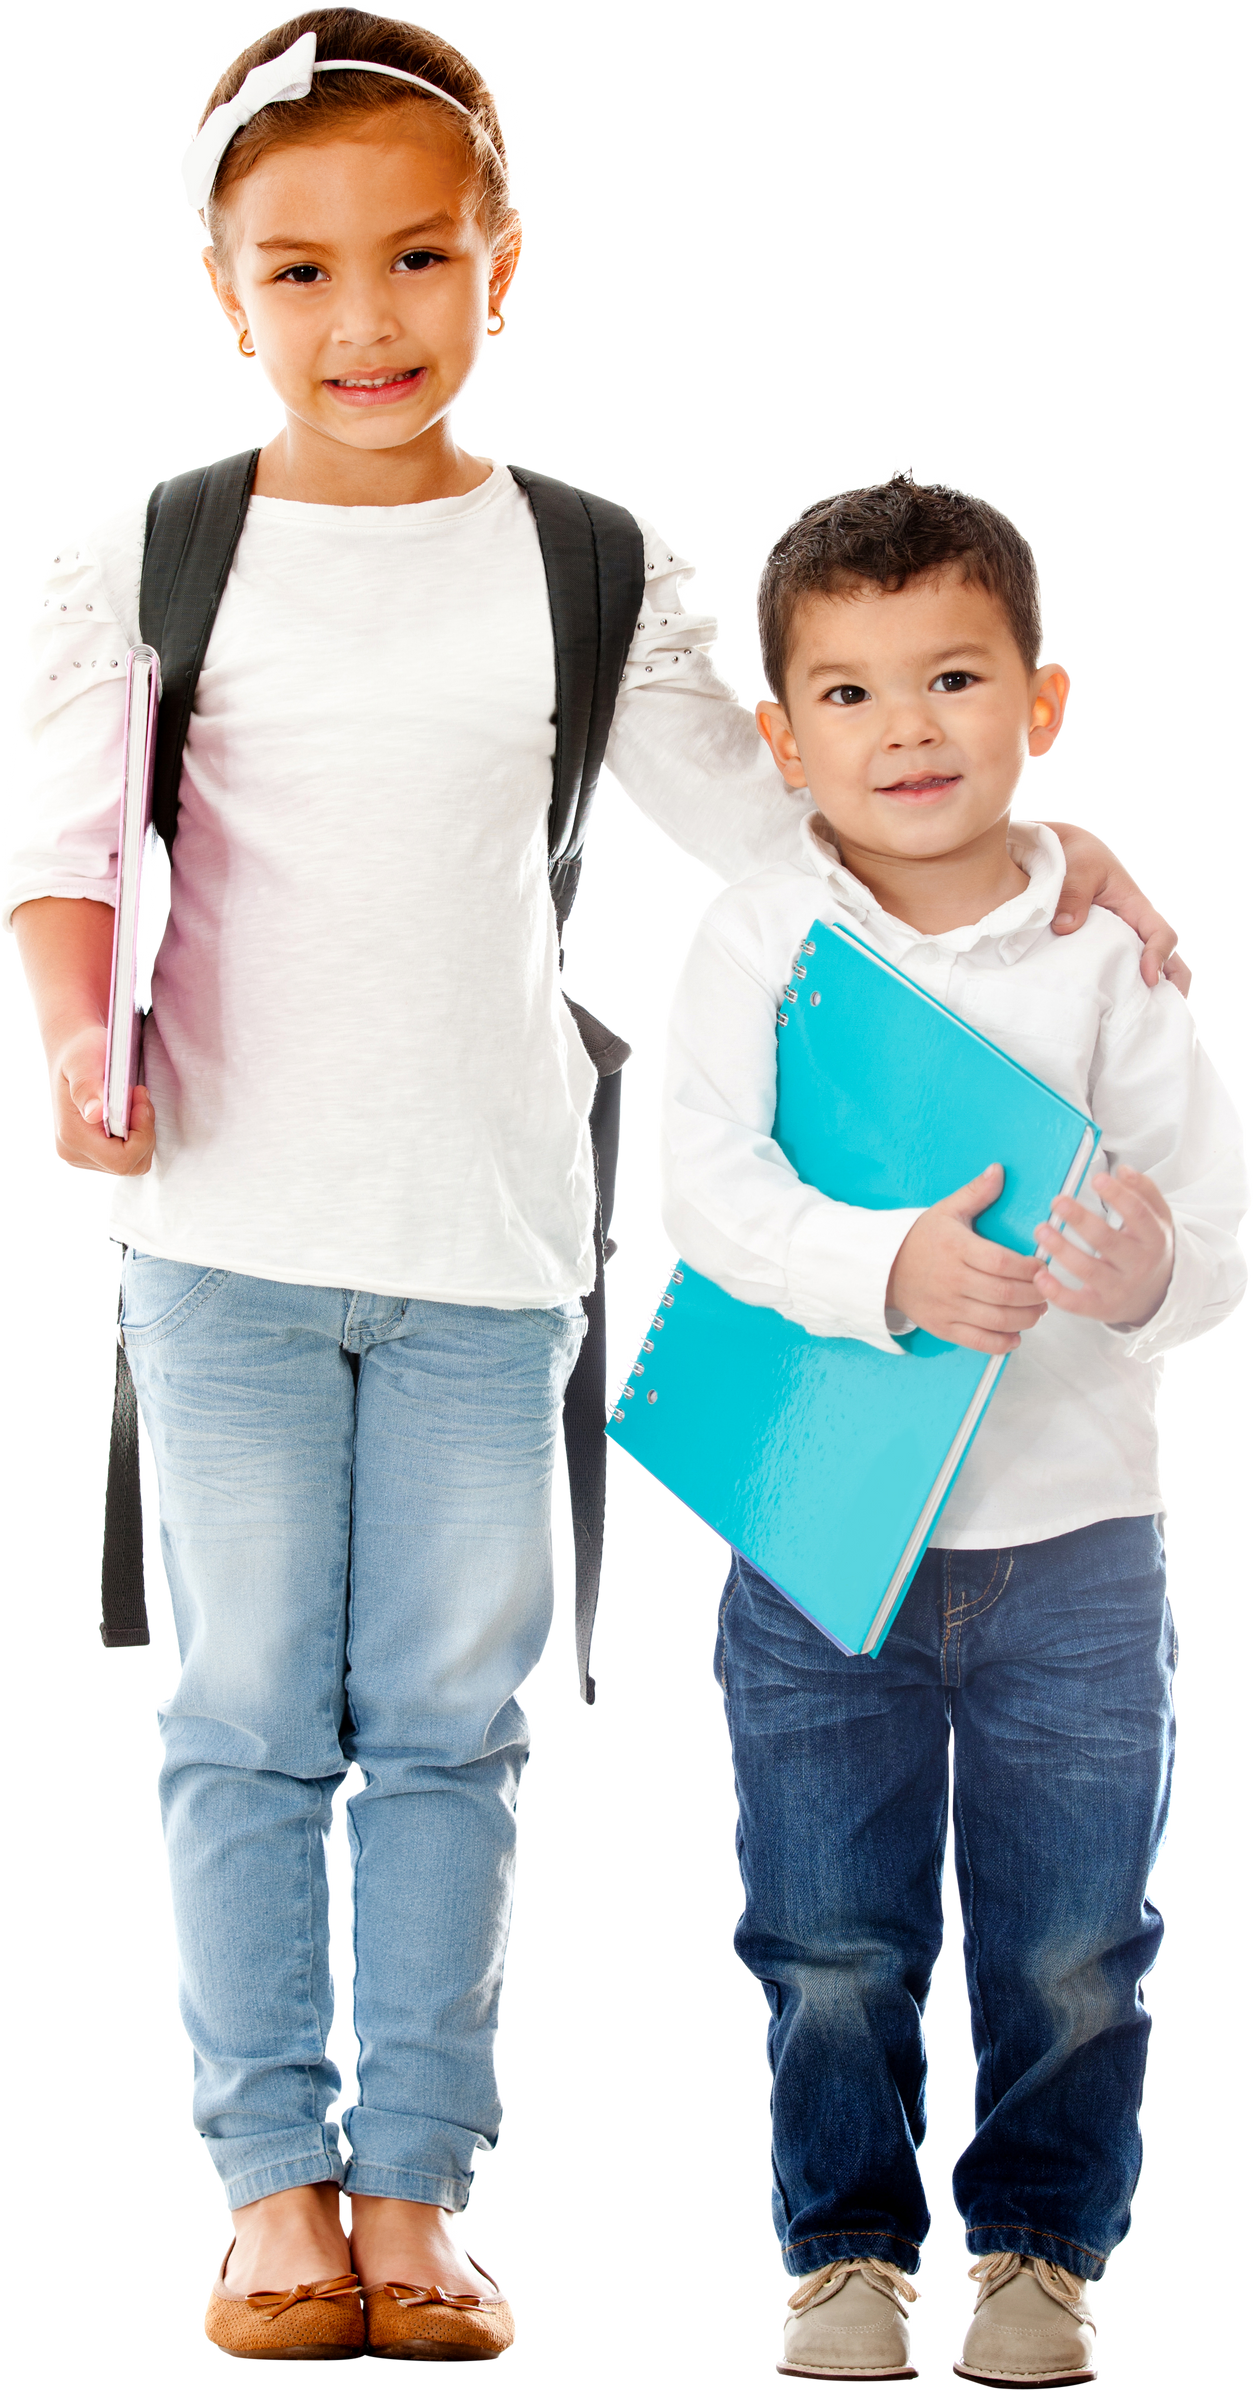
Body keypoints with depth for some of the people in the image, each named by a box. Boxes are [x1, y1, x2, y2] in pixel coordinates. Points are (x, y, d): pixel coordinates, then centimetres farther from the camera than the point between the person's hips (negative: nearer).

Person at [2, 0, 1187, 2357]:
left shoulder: (588, 569, 5)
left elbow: (757, 807, 10)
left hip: (491, 1235, 1)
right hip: (230, 1228, -1)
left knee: (447, 1719, 5)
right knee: (251, 1715, 4)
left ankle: (413, 2181, 12)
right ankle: (277, 2177, 11)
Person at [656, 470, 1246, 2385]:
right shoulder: (760, 942, -5)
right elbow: (704, 1183, -16)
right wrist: (891, 1269, -32)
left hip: (1071, 1525, 1)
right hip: (818, 1526, 0)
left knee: (1071, 1939, 7)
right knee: (831, 1937, 7)